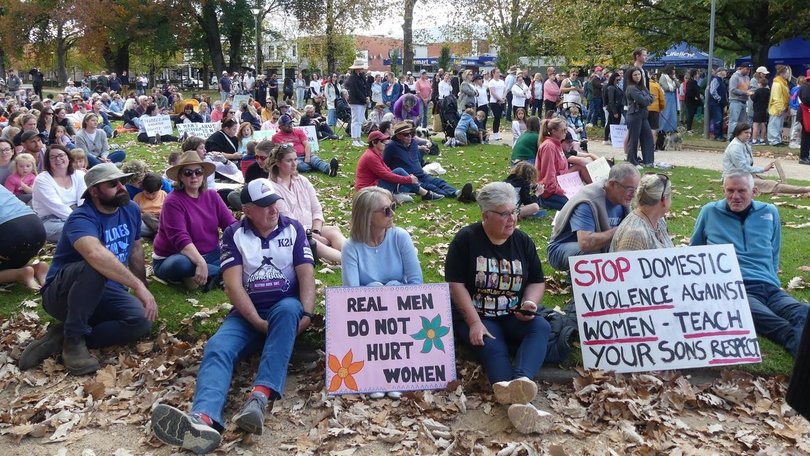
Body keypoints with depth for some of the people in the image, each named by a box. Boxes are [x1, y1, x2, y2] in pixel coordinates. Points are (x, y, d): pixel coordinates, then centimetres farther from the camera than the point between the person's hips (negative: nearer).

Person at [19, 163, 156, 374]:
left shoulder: (131, 209, -1)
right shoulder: (82, 219, -24)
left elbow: (135, 250, 13)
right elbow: (95, 254, -46)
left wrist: (143, 289, 14)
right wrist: (138, 285, -49)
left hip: (105, 293, 6)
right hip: (63, 294, -6)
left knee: (142, 321, -24)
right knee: (95, 268, -39)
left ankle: (62, 338, -14)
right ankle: (73, 339, -23)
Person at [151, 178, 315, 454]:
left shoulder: (293, 229, 6)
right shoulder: (234, 234, 5)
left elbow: (306, 276, -2)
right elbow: (233, 284, -6)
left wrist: (306, 314, -20)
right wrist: (258, 322, -19)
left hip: (285, 308, 0)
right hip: (248, 313, 1)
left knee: (288, 310, -37)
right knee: (217, 348, -28)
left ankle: (259, 397, -48)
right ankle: (204, 420, -58)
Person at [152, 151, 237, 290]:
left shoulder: (212, 196, 2)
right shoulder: (173, 201, -16)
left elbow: (231, 223, -5)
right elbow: (181, 238, -28)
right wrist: (200, 263, -41)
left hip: (210, 254, 5)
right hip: (174, 258, -5)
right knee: (180, 264, -40)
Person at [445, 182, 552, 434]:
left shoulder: (523, 240, 6)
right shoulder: (466, 239, -6)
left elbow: (537, 281, 12)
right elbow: (456, 284, -11)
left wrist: (530, 302, -12)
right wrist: (475, 322, -21)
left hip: (513, 316, 4)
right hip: (474, 316, -4)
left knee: (542, 327, -27)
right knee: (493, 348, -33)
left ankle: (523, 380, -53)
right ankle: (519, 399, -57)